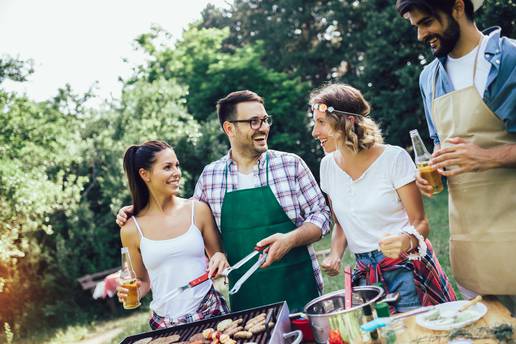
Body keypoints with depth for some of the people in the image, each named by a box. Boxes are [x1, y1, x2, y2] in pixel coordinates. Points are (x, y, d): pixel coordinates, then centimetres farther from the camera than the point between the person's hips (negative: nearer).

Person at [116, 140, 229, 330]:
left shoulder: (198, 210, -4)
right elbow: (143, 281, 11)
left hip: (210, 310, 0)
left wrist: (220, 259, -12)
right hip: (165, 323, 0)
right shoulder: (131, 230, -3)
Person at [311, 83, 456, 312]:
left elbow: (420, 222, -9)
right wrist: (335, 254, -5)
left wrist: (405, 241, -30)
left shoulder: (394, 158, -12)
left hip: (408, 269, -4)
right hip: (365, 274, 4)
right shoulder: (328, 165, 3)